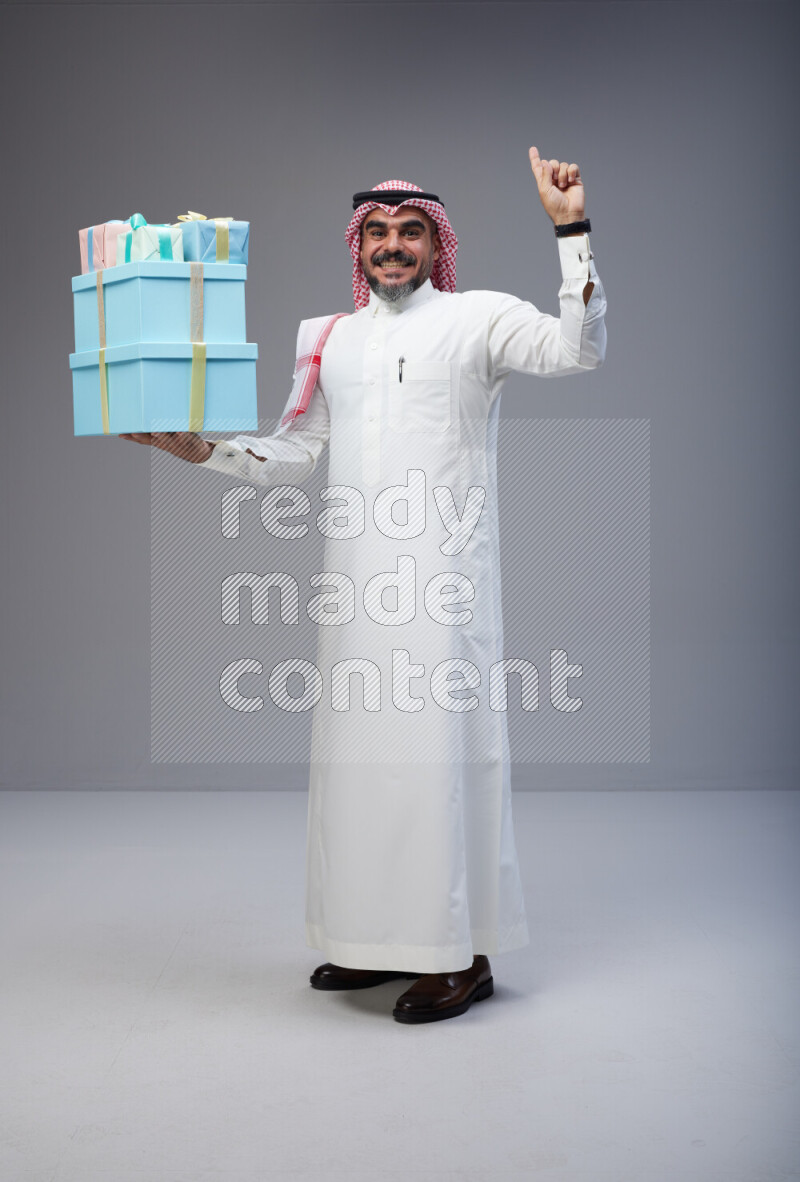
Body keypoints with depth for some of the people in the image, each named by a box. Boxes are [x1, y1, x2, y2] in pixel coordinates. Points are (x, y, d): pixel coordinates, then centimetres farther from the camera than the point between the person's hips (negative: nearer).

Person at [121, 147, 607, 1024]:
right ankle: (381, 940, 21)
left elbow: (579, 350, -13)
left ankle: (461, 955, 2)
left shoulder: (479, 318, 2)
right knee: (359, 745, 9)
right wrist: (204, 451, 5)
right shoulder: (330, 340, 17)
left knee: (441, 745, -6)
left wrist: (572, 232, -18)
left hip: (440, 572, -5)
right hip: (355, 574, 6)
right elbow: (291, 455, 18)